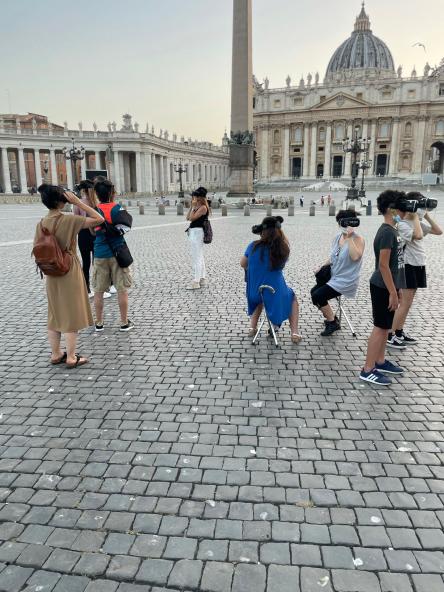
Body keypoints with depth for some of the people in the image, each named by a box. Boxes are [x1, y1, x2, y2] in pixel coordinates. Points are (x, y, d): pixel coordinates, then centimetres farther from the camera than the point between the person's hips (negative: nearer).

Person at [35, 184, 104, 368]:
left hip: (52, 276, 6)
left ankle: (55, 354, 26)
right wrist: (77, 201, -16)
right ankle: (71, 358, 11)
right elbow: (98, 219, -18)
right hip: (69, 273, -6)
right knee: (71, 315, 4)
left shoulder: (41, 224, 1)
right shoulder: (68, 220, -17)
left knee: (55, 315, 16)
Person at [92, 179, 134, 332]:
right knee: (122, 289, 5)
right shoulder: (117, 208, -9)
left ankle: (99, 323, 18)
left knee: (98, 290, 10)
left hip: (100, 254, 3)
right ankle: (124, 323, 12)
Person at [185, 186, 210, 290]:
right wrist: (192, 206, 8)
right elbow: (188, 217, 13)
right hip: (194, 232, 10)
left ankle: (196, 282, -4)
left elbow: (192, 218, -19)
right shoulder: (198, 207, 15)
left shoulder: (203, 207, -13)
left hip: (197, 232, -10)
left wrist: (193, 207, -11)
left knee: (196, 258, -8)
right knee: (199, 257, 15)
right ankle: (202, 280, 25)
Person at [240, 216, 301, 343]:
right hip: (274, 294, -2)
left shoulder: (253, 246, -10)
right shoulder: (282, 249, -13)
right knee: (292, 297, 31)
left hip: (254, 293, 2)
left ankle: (252, 327, 34)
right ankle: (294, 333, 19)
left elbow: (243, 264, 5)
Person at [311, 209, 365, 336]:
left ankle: (332, 323, 4)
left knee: (317, 296, -17)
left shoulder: (358, 239, -15)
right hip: (334, 276, 8)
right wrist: (322, 267, 5)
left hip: (346, 281, -8)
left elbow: (355, 257, -34)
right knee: (314, 291, 6)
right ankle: (331, 317, 23)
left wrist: (349, 238, -30)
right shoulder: (338, 237, 6)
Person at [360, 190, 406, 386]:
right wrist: (392, 292, -21)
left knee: (385, 326, 17)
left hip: (388, 286, 10)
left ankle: (380, 361, 29)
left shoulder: (392, 230, 12)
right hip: (382, 288, -10)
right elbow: (383, 265, -22)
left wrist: (397, 288, 19)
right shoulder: (387, 232, -19)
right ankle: (368, 370, 3)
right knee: (380, 327, -4)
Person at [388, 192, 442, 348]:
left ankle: (399, 333, 22)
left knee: (407, 302, 13)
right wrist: (415, 216, -20)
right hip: (409, 266, -9)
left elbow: (438, 231, 10)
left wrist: (426, 215, 4)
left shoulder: (418, 223, 11)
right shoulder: (402, 225, -15)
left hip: (418, 265, 9)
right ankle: (390, 336, -1)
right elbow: (418, 236, -32)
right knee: (406, 303, -8)